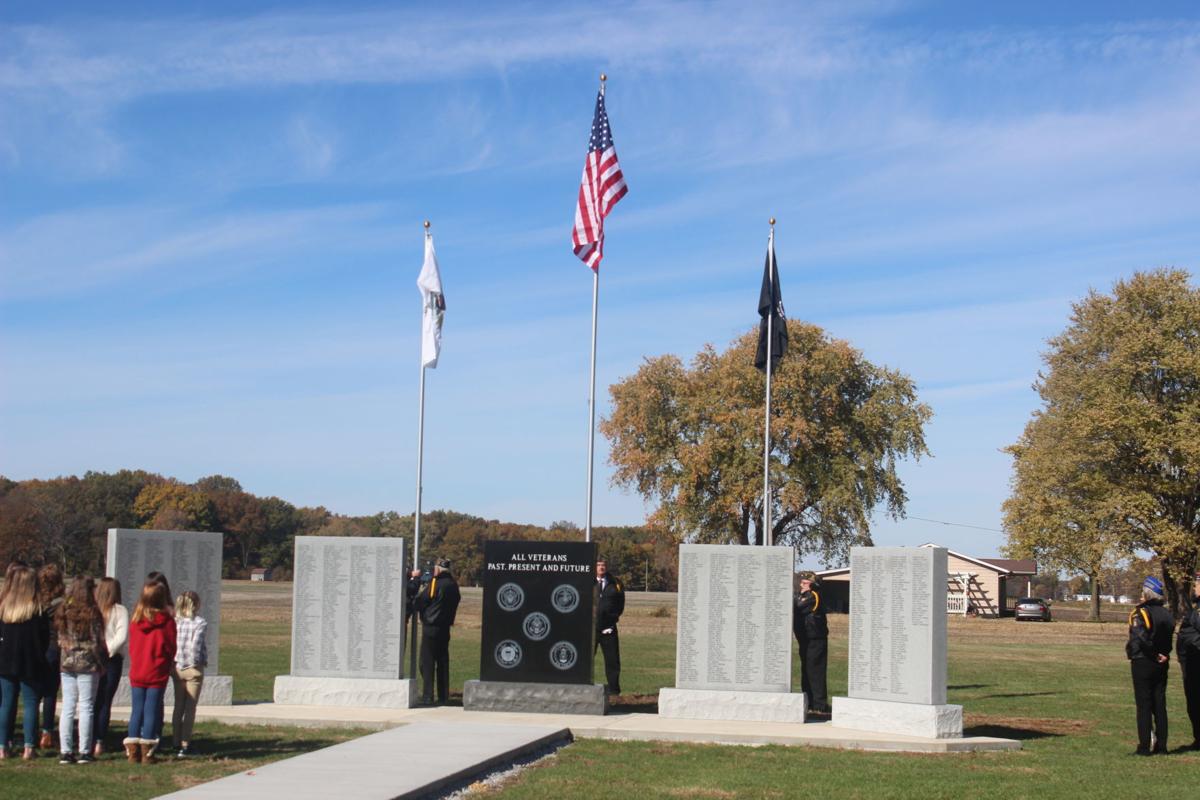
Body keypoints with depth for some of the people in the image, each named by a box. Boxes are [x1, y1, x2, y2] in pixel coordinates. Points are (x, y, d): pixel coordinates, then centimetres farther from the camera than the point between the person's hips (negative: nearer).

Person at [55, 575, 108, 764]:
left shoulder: (62, 611, 4)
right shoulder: (92, 612, -10)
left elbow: (59, 639, 8)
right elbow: (97, 642, -9)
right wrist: (103, 663, 1)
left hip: (66, 664, 4)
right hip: (88, 664, -4)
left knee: (67, 708, 7)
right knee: (86, 708, 1)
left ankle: (65, 752, 5)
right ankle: (84, 752, 1)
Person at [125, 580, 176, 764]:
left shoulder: (135, 619, -1)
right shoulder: (166, 621, -11)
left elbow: (132, 646, 7)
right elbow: (170, 648, -5)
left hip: (136, 673, 3)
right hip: (157, 674, -3)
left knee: (136, 710, 10)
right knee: (152, 711, 2)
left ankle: (132, 751, 10)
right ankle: (147, 752, 1)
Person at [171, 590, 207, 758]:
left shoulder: (174, 622, 1)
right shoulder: (200, 623, -11)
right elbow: (196, 645, -20)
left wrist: (172, 661, 5)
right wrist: (200, 661, -4)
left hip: (177, 668, 4)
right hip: (193, 669, -4)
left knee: (178, 706, 16)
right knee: (190, 708, 3)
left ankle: (177, 743, 17)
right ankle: (184, 746, -1)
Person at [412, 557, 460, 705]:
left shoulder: (435, 584, -14)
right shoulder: (453, 585, 6)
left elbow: (418, 604, -9)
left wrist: (420, 592, 9)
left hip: (431, 628, -6)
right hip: (445, 628, 7)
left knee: (427, 662, -2)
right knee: (443, 662, 10)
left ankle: (428, 696, -5)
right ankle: (443, 697, 11)